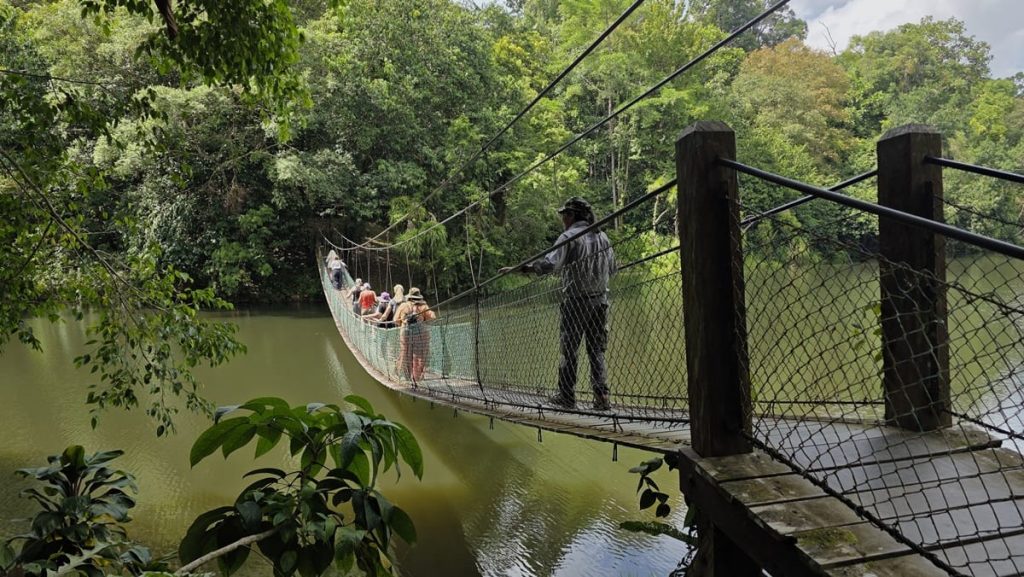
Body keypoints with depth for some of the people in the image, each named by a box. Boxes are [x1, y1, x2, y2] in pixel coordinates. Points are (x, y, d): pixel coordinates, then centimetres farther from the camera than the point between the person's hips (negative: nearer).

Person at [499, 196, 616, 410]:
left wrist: (518, 268, -20)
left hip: (576, 300, -5)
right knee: (597, 349, 8)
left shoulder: (569, 236, -8)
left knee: (568, 349, 3)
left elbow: (550, 263, -21)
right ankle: (601, 396, 0)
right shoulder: (603, 237, 12)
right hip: (600, 300, 5)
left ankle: (566, 395, 6)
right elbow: (612, 269, 19)